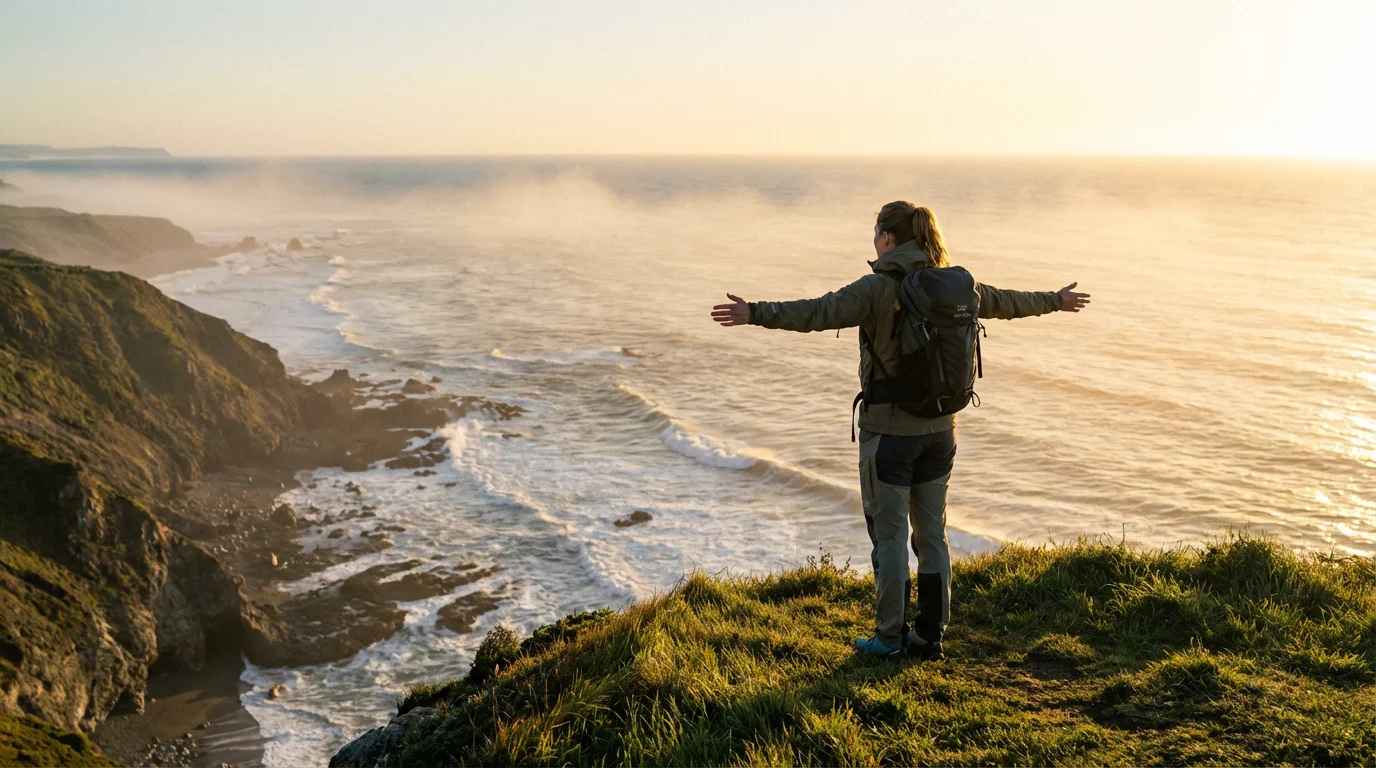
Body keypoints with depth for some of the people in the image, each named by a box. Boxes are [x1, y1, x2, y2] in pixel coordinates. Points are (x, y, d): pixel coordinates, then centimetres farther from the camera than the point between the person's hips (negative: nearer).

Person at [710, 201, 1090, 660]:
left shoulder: (879, 287, -14)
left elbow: (817, 313, -27)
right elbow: (1006, 302, 19)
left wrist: (756, 313, -33)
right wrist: (1056, 301, 37)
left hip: (889, 431, -6)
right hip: (939, 429, 6)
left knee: (889, 536, 5)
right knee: (931, 535, 14)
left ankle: (890, 638, 13)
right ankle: (929, 637, 21)